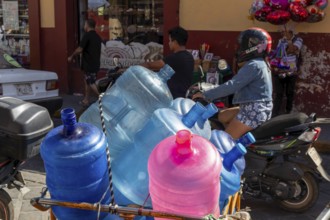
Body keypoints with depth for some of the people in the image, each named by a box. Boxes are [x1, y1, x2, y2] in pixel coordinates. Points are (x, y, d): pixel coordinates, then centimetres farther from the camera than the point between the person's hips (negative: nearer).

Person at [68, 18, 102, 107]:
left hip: (89, 64, -9)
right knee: (87, 81, 16)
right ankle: (86, 100, 21)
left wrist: (71, 57, -3)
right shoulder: (97, 37, 12)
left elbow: (79, 49, -17)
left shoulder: (87, 35, -15)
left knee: (91, 83, -4)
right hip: (95, 64, 9)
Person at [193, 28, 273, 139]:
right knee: (221, 116, 17)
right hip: (256, 109, 10)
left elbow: (232, 85, -24)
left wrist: (205, 94, -20)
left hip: (254, 111, -10)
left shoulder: (253, 65, -17)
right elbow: (237, 84, 18)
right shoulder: (260, 63, 15)